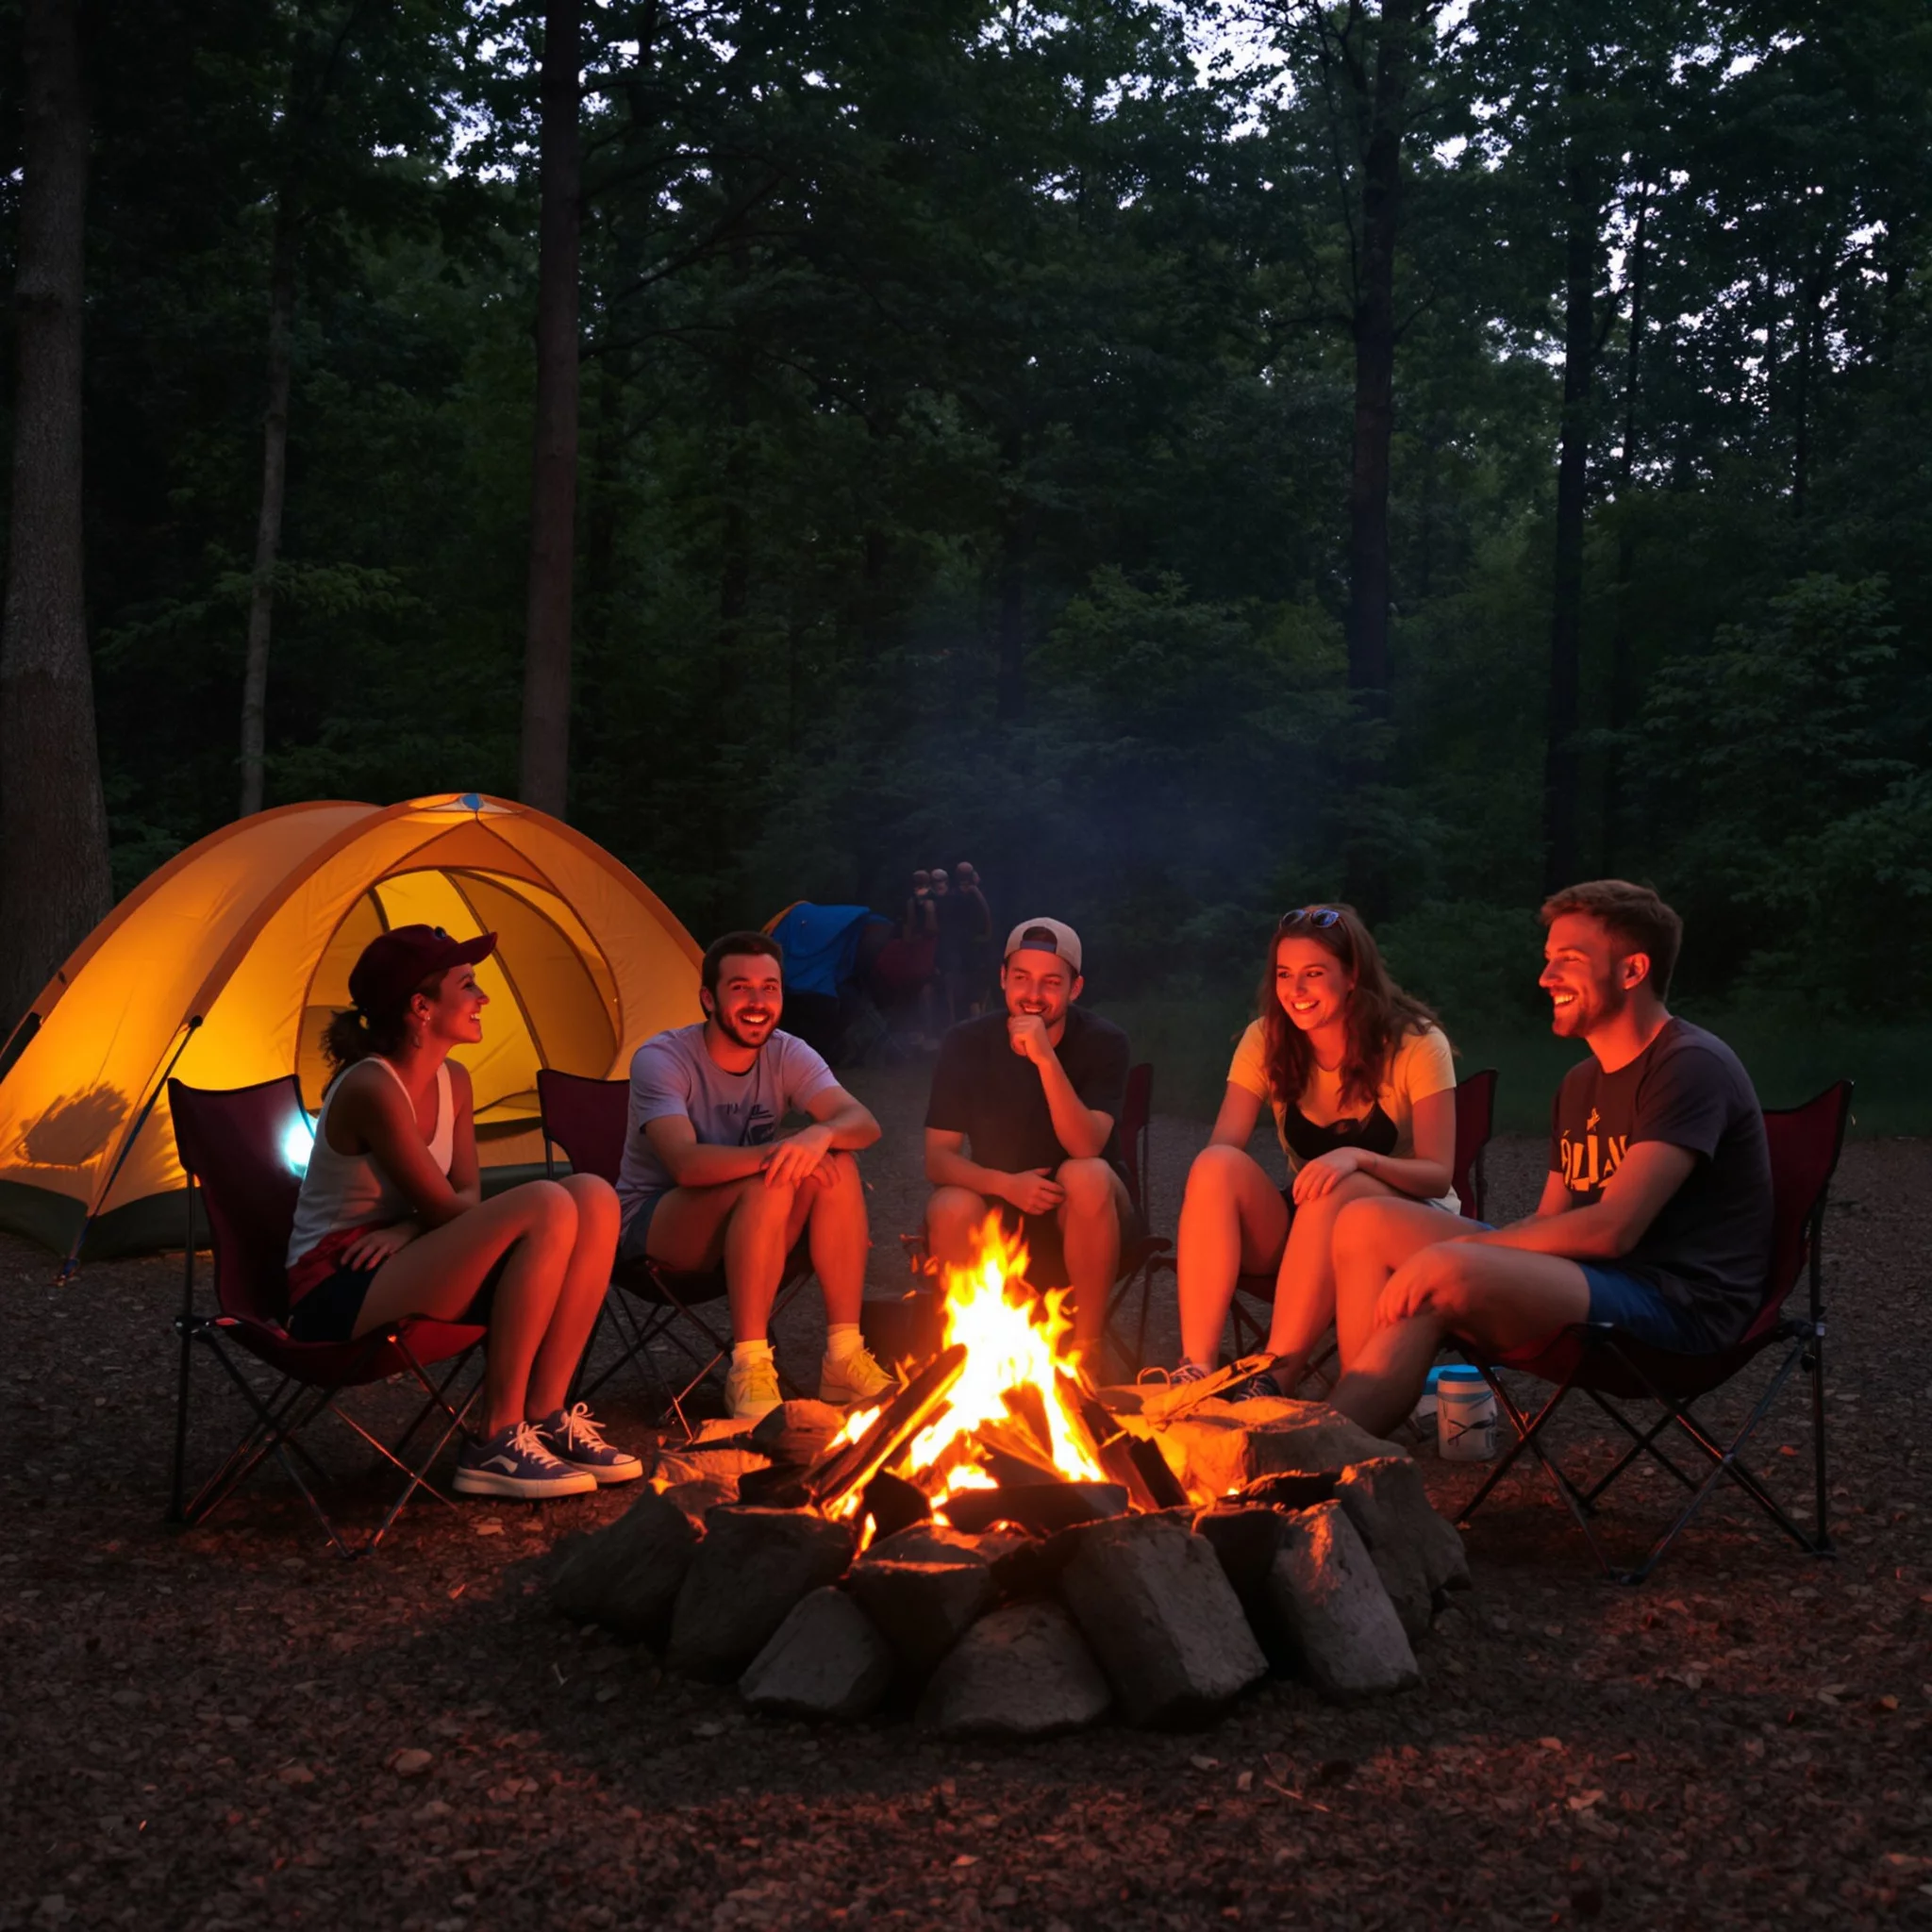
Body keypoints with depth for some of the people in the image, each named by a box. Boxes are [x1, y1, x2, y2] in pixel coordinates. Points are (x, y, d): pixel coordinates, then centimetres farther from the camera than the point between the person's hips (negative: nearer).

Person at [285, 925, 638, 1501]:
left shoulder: (452, 1082, 8)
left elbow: (467, 1197, 7)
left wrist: (407, 1229, -14)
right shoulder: (370, 1090, -20)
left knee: (594, 1197, -10)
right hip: (338, 1295, -9)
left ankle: (547, 1417, -8)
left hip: (397, 1262, 9)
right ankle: (495, 1445, -20)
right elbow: (445, 1210, -17)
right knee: (548, 1207, -29)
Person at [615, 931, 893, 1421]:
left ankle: (843, 1357, -19)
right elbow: (686, 1164, -32)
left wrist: (820, 1135, -41)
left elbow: (864, 1123, -18)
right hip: (651, 1225, -5)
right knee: (769, 1184, -33)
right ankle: (748, 1370, -28)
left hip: (746, 1228, 5)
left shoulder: (788, 1055, -3)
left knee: (839, 1167, -22)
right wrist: (775, 1153, -43)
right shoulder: (661, 1059, -17)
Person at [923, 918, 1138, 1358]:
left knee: (1088, 1176, -34)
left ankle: (1087, 1348, -20)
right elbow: (938, 1158, -10)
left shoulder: (1103, 1042, -11)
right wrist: (1005, 1184, -29)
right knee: (951, 1209, -32)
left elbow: (1086, 1148, -25)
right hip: (998, 1207, 1)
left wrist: (1046, 1059, -36)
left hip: (1081, 1215, -1)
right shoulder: (966, 1043, -7)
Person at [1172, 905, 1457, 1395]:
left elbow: (1438, 1175, -17)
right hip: (1305, 1225, 3)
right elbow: (1222, 1146, -11)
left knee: (1336, 1188, -37)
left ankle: (1275, 1378, -36)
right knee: (1217, 1167, -27)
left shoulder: (1416, 1044, -11)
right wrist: (1217, 1175, -36)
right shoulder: (1266, 1039, -2)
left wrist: (1357, 1157, -36)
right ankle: (1195, 1368, -34)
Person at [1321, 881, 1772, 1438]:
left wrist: (1450, 1252, -21)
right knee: (1365, 1223, -5)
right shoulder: (1581, 1083, 18)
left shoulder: (1691, 1066, -11)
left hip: (1681, 1304, -9)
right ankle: (1355, 1424, -15)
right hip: (1594, 1281, 9)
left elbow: (1612, 1229, -21)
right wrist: (1455, 1248, -5)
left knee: (1449, 1277, -34)